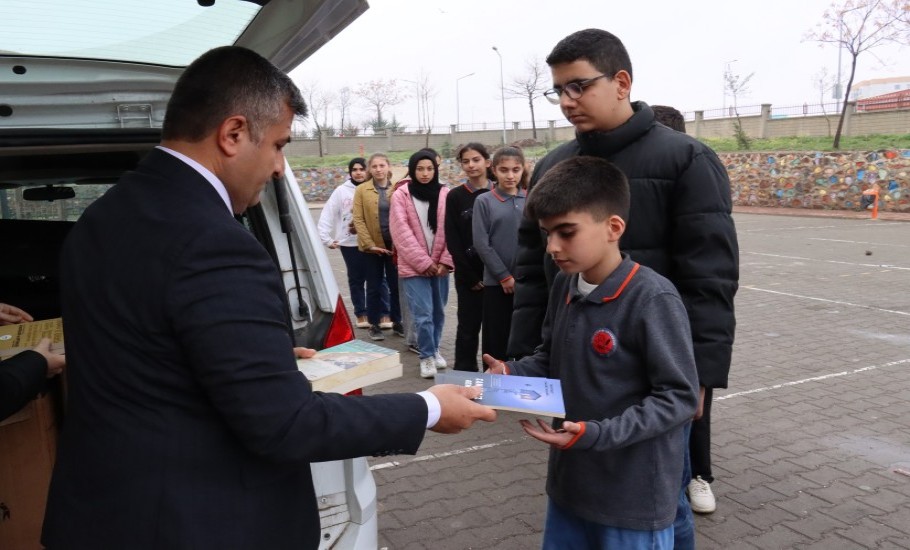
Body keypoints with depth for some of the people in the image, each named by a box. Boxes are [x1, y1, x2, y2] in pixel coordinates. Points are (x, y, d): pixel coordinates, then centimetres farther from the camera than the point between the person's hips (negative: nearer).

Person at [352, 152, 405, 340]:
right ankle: (374, 325, 18)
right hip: (373, 246, -1)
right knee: (374, 287, 7)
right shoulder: (362, 190, 0)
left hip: (395, 245, 1)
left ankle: (397, 322, 22)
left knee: (396, 285, 8)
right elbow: (358, 220, -4)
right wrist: (369, 244, -12)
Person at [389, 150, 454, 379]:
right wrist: (423, 262, -12)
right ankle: (427, 356, 7)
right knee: (423, 314, -8)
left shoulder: (445, 194, 3)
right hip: (413, 266, -3)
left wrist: (446, 261, -8)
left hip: (439, 265, 3)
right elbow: (402, 232, -8)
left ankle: (434, 350, 31)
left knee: (438, 311, 12)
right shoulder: (401, 195, -4)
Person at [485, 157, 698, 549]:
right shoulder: (563, 286, 0)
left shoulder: (653, 299, -22)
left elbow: (679, 397, -20)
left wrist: (593, 434, -27)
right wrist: (511, 373, -6)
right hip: (570, 479, 7)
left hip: (634, 494, -6)